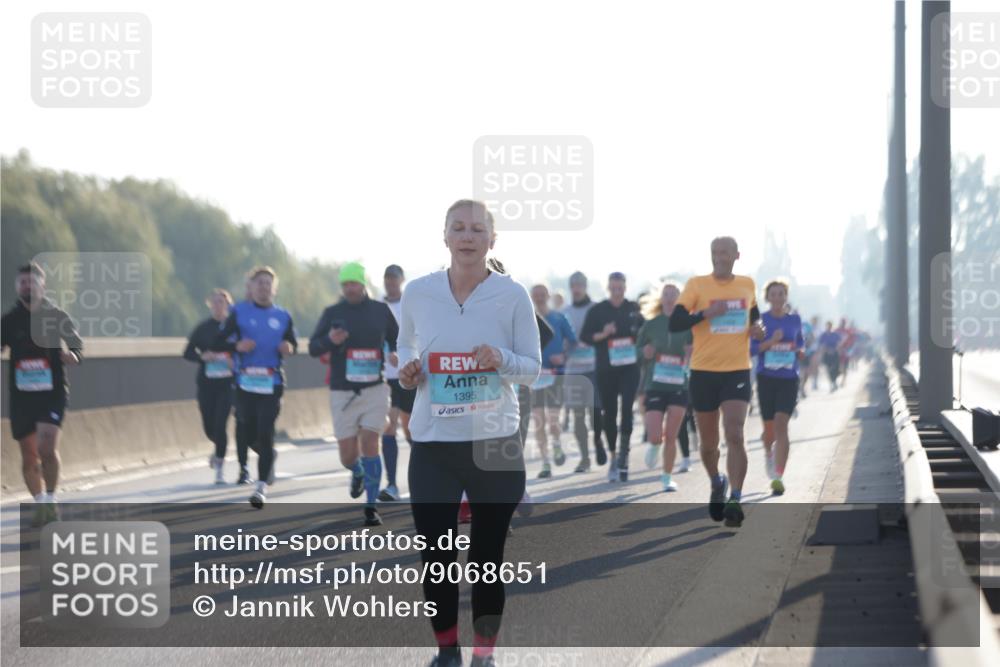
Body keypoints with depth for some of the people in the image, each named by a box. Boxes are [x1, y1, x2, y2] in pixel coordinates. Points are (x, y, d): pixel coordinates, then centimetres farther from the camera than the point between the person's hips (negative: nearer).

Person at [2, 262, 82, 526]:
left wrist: (73, 355, -18)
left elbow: (77, 343, 5)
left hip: (52, 393, -2)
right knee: (29, 455, 5)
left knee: (47, 448, -19)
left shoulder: (56, 316, 1)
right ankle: (41, 504, 20)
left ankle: (50, 500, -2)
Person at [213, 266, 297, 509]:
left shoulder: (282, 316, 7)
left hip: (272, 383, -1)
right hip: (245, 382, 1)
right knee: (250, 434, 9)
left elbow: (293, 344, 17)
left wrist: (288, 348, -7)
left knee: (265, 434, -10)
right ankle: (269, 457, 41)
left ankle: (262, 486, -8)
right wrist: (237, 346, -18)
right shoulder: (239, 312, 2)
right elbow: (217, 343, 1)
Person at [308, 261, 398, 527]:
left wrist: (395, 354, -6)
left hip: (374, 388, -1)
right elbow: (313, 348, 2)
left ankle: (371, 507, -6)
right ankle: (358, 473, 39)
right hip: (342, 392, 1)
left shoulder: (381, 311, 4)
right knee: (348, 456, 2)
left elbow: (396, 339, 16)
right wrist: (330, 341, -18)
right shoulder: (332, 313, 4)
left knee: (369, 444, -13)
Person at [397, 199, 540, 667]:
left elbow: (533, 368, -1)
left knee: (487, 558, 5)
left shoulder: (513, 295, -7)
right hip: (433, 444, 1)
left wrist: (502, 359, -22)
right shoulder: (418, 292, -1)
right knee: (435, 556, 1)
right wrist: (406, 370, -5)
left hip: (496, 443, -1)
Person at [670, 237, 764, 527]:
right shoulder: (696, 285, -4)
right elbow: (674, 323, -12)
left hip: (738, 372, 0)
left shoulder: (747, 285, 7)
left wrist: (756, 327, 5)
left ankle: (735, 499, -16)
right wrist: (705, 313, -26)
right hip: (704, 372, 0)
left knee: (734, 435, -17)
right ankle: (717, 483, 39)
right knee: (708, 443, 10)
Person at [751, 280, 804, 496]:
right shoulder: (760, 320, 0)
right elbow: (752, 347, -6)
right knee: (769, 428, 9)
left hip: (789, 380, 0)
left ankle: (778, 477, -18)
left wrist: (799, 351, 2)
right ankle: (768, 453, 46)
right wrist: (771, 342, -22)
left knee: (781, 425, -15)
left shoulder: (795, 320, 7)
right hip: (766, 378, 0)